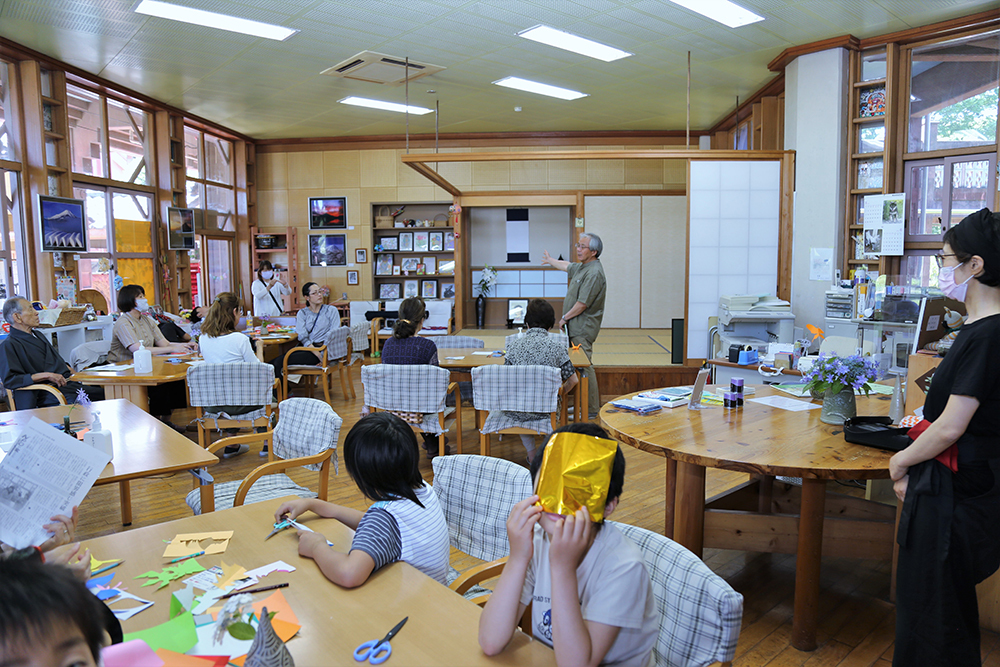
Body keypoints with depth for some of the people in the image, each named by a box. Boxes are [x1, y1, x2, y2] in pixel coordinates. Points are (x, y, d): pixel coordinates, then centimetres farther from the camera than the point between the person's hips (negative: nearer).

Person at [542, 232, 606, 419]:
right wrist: (550, 261, 54)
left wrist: (565, 317, -9)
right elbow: (567, 266, 37)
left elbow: (583, 304, -21)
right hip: (575, 326, 10)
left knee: (584, 366, -8)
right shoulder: (581, 266, 14)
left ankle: (591, 410, -2)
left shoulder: (594, 273, -18)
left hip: (583, 328, -10)